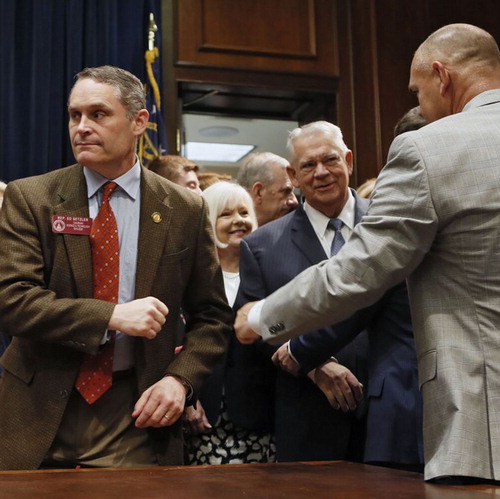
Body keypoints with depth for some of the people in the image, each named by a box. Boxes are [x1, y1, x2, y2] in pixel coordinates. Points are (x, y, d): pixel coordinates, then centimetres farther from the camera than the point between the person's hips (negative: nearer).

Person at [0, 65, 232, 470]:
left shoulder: (186, 210, 2)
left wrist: (180, 379, -10)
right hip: (40, 415, 0)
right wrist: (112, 316, -21)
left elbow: (211, 315, 7)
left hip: (135, 417, 0)